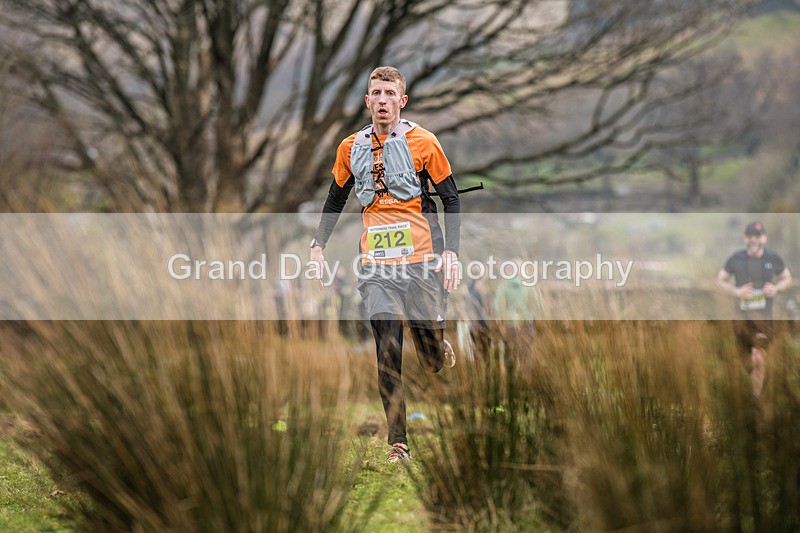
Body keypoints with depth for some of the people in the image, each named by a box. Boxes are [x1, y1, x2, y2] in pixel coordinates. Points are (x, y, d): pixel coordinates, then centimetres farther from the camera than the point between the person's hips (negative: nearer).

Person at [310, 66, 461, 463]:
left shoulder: (422, 142, 0)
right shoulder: (352, 148, 9)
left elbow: (450, 198, 3)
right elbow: (336, 199, 23)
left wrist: (451, 252, -6)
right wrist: (318, 245, 17)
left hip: (422, 260, -2)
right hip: (376, 265, 2)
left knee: (432, 361, 4)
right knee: (387, 352, -12)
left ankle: (441, 350, 42)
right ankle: (397, 442, -10)